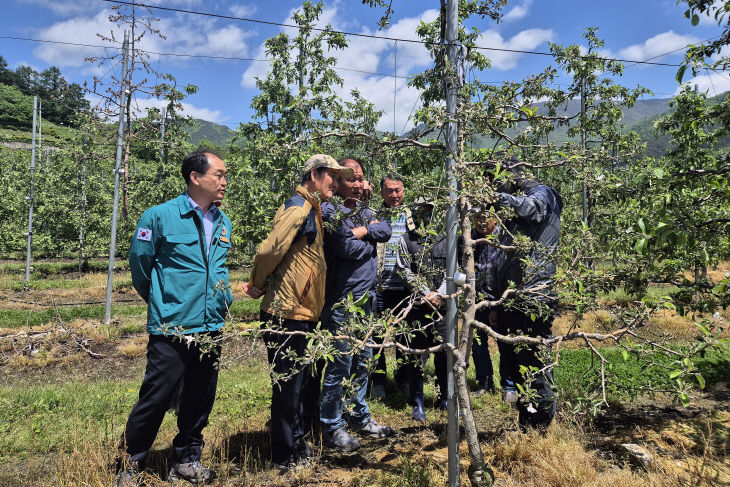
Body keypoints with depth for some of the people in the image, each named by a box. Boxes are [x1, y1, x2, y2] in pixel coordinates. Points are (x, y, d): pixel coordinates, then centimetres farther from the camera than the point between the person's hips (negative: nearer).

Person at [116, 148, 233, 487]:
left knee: (200, 400, 15)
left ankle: (186, 459, 35)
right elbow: (139, 264, 0)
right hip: (171, 329, -5)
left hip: (212, 328, 6)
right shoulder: (160, 216, -10)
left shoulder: (224, 223, 7)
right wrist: (164, 305, 11)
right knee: (155, 399, 3)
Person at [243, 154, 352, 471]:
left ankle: (298, 446, 34)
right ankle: (286, 457, 18)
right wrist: (257, 285, -8)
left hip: (304, 314, 10)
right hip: (287, 314, -10)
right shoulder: (298, 207, -15)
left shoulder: (313, 210, 17)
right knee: (289, 386, 3)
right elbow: (270, 250, -22)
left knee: (307, 384, 18)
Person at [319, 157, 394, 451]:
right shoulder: (330, 211, -12)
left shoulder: (362, 210, 16)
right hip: (341, 299, -9)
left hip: (365, 297, 9)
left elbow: (385, 230, 3)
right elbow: (348, 248, -20)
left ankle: (358, 416, 32)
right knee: (340, 364, -2)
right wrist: (369, 243, -2)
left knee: (363, 360, 17)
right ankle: (332, 427, 12)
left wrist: (363, 232, -13)